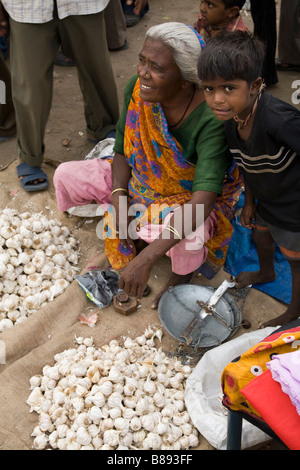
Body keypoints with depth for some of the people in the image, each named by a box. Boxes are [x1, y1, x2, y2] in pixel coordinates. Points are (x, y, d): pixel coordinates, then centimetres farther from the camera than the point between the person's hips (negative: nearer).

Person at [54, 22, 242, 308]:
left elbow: (202, 201, -44)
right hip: (142, 176, 6)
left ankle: (184, 270, 1)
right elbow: (123, 152, -5)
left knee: (186, 227, -40)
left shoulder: (211, 119, -36)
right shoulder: (136, 89, -18)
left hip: (192, 196, -5)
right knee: (65, 176, -2)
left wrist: (147, 259, -50)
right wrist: (119, 200, -22)